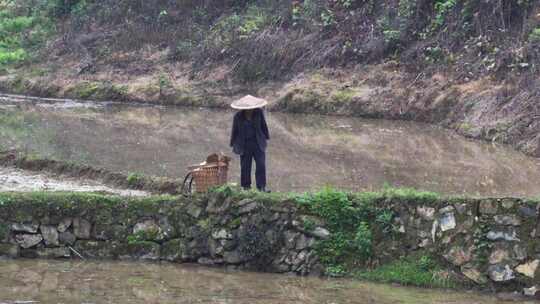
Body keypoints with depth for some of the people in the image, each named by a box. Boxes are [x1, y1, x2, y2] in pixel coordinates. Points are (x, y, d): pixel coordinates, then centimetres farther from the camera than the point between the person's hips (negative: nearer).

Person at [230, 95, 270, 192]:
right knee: (245, 166, 4)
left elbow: (264, 126, 8)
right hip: (245, 145, -1)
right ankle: (246, 186, 16)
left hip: (258, 143, 1)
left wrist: (266, 137, 15)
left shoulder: (259, 112, -6)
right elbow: (234, 130, 1)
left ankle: (262, 186, -4)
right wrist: (234, 144, 6)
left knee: (261, 165, -7)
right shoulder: (238, 116, -9)